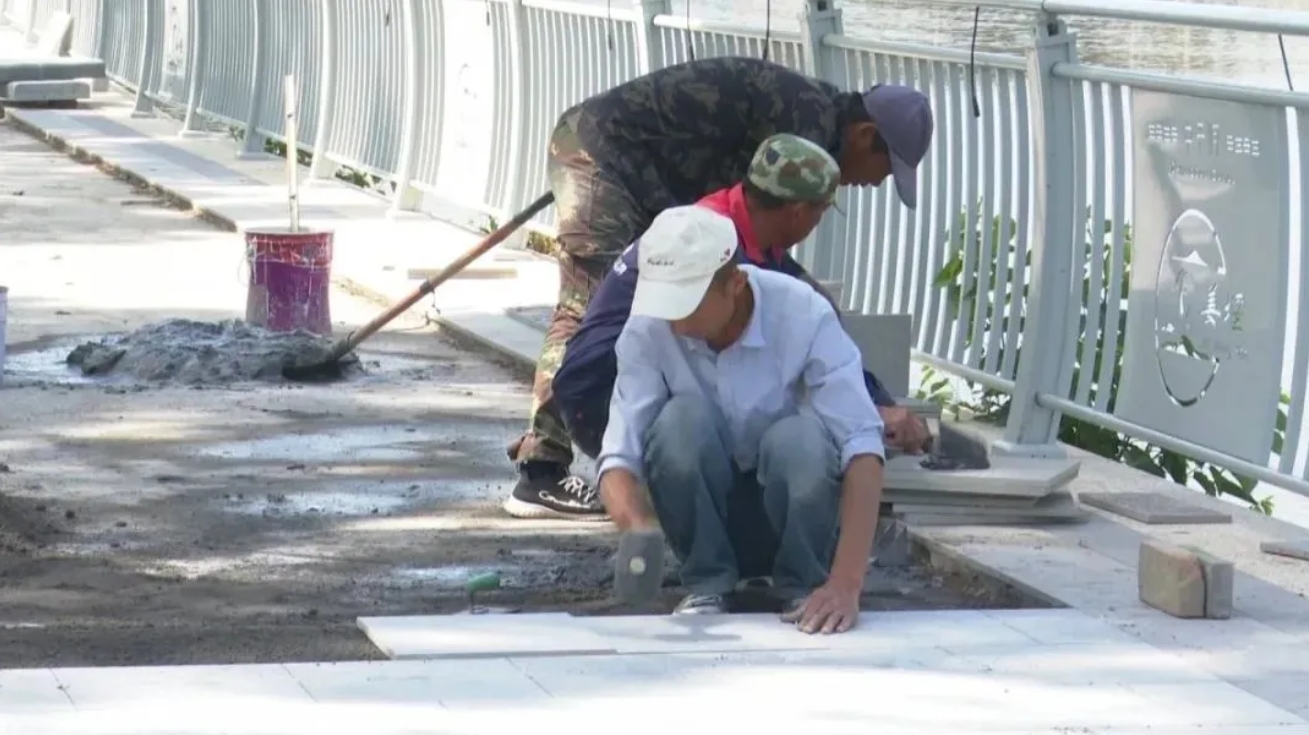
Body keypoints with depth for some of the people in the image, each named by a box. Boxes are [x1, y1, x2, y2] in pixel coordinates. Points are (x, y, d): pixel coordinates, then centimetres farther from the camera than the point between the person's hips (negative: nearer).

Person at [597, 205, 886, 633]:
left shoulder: (803, 316, -24)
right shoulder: (648, 331, -19)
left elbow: (862, 447, -31)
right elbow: (620, 454, -23)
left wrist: (846, 585, -42)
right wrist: (640, 531, -47)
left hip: (795, 511, -1)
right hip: (705, 513, 1)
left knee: (798, 436, -34)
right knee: (682, 418, -29)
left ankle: (803, 588, -10)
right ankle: (707, 585, -11)